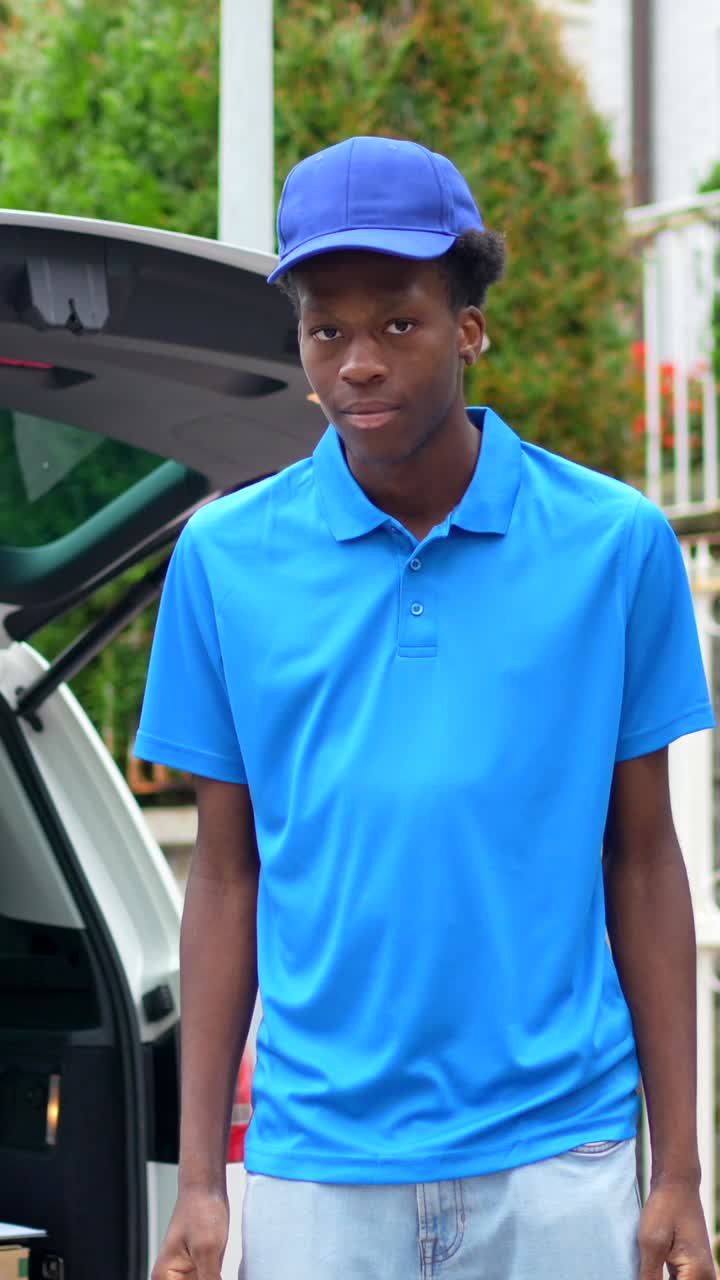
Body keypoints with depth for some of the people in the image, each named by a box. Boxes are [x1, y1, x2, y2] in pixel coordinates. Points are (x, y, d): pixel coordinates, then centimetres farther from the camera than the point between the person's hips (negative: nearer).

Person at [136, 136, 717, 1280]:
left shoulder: (616, 542, 0)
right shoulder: (225, 557, 2)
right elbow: (227, 875, 6)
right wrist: (199, 1175, 4)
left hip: (556, 1155, 0)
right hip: (316, 1164, 1)